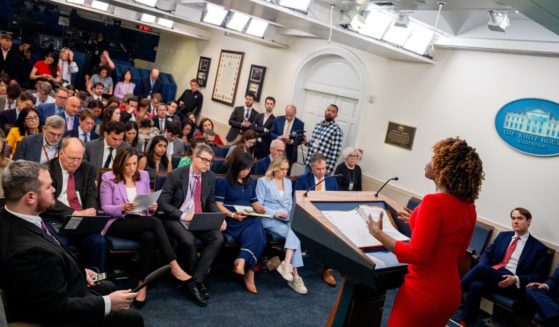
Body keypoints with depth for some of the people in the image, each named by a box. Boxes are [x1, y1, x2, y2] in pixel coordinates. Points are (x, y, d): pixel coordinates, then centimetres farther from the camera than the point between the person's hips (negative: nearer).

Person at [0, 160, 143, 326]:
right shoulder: (32, 250, -40)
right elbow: (58, 308, -30)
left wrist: (78, 270, 6)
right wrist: (108, 303, -21)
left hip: (55, 294, 9)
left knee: (108, 287, 28)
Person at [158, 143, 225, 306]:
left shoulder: (210, 177, 5)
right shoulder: (176, 174, -8)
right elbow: (162, 203, -9)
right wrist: (183, 215, -22)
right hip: (176, 219, -4)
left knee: (218, 238, -24)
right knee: (188, 241, -34)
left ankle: (195, 280, -15)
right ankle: (198, 280, -7)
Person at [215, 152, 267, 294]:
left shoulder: (251, 182, 21)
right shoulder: (223, 182, 3)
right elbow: (218, 205, -3)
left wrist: (260, 208, -1)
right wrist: (233, 215, -19)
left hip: (249, 219, 5)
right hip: (231, 220, -5)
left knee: (257, 225, -34)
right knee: (255, 234, -34)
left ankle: (241, 261, -38)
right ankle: (249, 274, -31)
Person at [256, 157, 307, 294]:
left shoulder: (288, 182, 20)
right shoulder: (263, 181, 2)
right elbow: (258, 205, -4)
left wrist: (287, 213, -2)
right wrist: (275, 213, -15)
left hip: (286, 219, 5)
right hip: (269, 219, -5)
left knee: (293, 234, -30)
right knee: (293, 235, -29)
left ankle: (287, 264, -38)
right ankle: (295, 276, -29)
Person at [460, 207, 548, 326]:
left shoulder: (539, 248, 6)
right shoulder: (503, 236, 20)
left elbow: (538, 276, 3)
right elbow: (487, 253, 17)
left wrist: (516, 279, -15)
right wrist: (484, 270, -6)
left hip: (513, 285, -4)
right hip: (491, 276, 4)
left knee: (480, 268, -32)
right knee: (476, 285, -32)